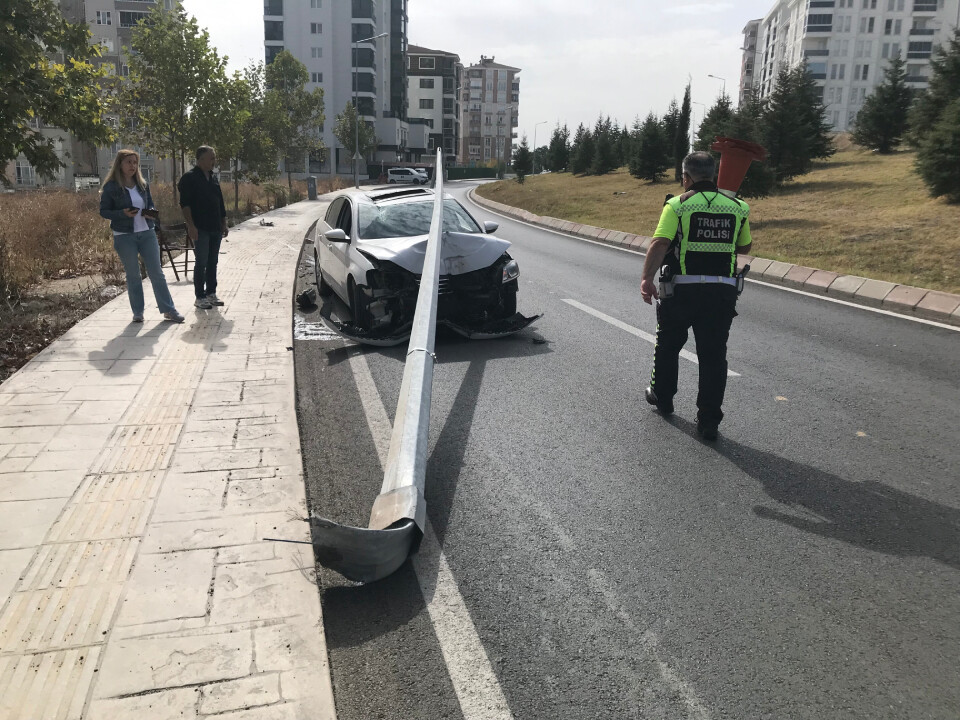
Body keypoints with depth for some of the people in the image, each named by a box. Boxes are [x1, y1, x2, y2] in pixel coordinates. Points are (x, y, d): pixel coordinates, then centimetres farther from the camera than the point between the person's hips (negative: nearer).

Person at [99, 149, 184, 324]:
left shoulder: (143, 184, 8)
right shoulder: (111, 187, -5)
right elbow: (103, 211, -3)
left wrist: (151, 212, -5)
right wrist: (123, 213, -20)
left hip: (147, 233, 3)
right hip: (124, 236, -3)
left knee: (157, 273, 2)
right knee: (133, 275, 6)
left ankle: (168, 310, 5)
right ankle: (138, 312, 16)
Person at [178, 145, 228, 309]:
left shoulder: (213, 178, 15)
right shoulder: (190, 178, -7)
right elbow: (185, 204, -12)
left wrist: (224, 224, 18)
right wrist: (191, 226, -19)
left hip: (215, 228, 7)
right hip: (200, 229, -7)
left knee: (212, 262, 11)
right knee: (201, 262, -4)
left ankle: (211, 294, 19)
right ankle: (199, 297, 3)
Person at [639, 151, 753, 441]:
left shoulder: (677, 205, -5)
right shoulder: (738, 207, 6)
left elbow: (659, 244, -18)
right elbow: (745, 246, 18)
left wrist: (647, 277, -22)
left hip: (682, 289, -2)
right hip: (722, 293, 2)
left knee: (668, 345, 20)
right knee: (713, 356, 7)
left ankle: (662, 396, 38)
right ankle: (708, 421, 8)